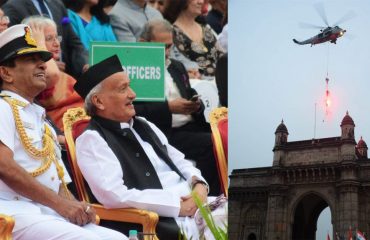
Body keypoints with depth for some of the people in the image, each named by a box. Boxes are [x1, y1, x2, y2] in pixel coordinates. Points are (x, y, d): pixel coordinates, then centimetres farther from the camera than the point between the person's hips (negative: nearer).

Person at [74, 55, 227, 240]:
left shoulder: (143, 125, 19)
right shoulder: (91, 140, -6)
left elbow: (179, 162, 24)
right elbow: (116, 196, -18)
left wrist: (198, 184, 1)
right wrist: (178, 205, -16)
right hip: (158, 221, -8)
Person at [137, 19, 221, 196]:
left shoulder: (177, 67, 22)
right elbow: (134, 111, -13)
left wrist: (197, 105, 3)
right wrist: (168, 108, -18)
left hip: (192, 126, 8)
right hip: (166, 133, -8)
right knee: (211, 144, -27)